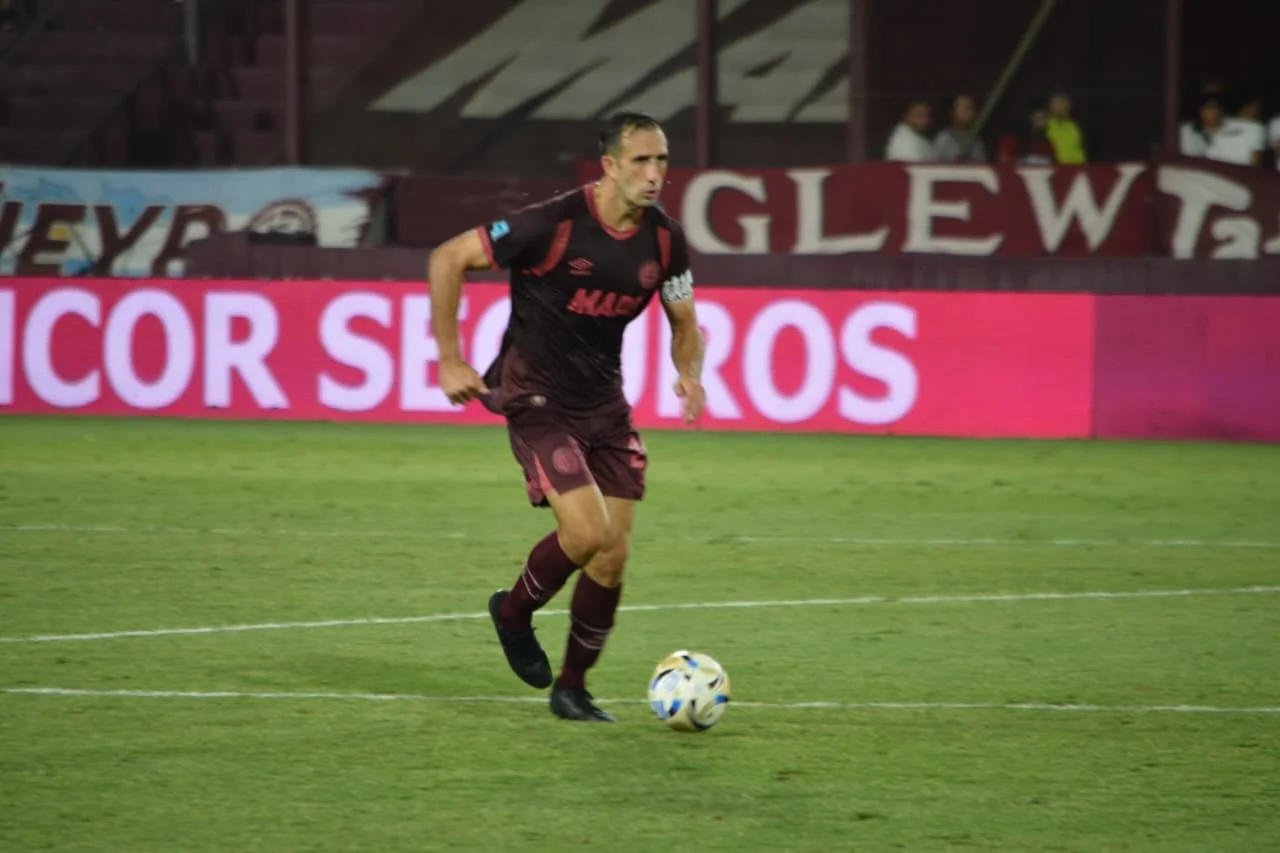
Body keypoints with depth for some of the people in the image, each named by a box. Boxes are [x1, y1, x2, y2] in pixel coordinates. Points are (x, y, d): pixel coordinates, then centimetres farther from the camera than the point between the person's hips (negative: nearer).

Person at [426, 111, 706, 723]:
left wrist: (689, 373, -11)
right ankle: (514, 611, 11)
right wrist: (450, 361, -13)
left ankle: (572, 687, 20)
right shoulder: (553, 224, -21)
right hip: (536, 398, -6)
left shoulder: (663, 239, -3)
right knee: (586, 532, -19)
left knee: (613, 555, 2)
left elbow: (684, 325, 11)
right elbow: (448, 259, -14)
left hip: (604, 404, 6)